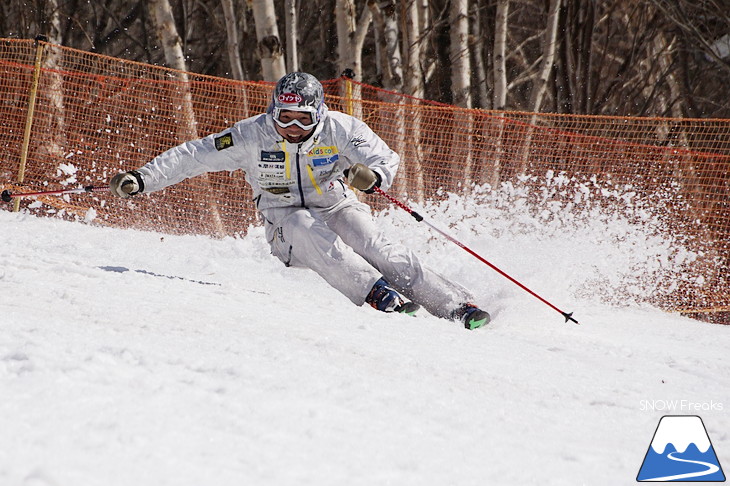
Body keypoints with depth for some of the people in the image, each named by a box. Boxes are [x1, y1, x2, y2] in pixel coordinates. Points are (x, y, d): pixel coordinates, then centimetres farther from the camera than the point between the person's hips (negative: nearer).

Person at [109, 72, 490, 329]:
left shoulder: (340, 130, -14)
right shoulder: (252, 136, -14)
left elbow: (387, 158, -10)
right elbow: (194, 156, -11)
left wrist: (373, 176, -35)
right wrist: (141, 179, -18)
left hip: (335, 206, 0)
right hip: (286, 224, 0)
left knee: (374, 246, -26)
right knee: (308, 230, -34)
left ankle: (456, 305, -29)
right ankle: (379, 295, -45)